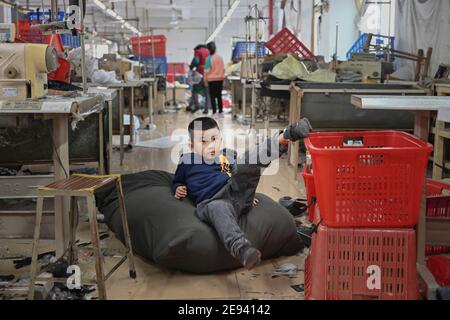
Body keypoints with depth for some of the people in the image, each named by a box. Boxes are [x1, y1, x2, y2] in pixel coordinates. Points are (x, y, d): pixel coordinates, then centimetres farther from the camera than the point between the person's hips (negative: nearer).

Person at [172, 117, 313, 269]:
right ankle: (241, 248, -69)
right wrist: (178, 189, 8)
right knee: (219, 210, -43)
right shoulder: (187, 161, 17)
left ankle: (285, 138, -41)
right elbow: (177, 181, 31)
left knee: (245, 163, -18)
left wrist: (247, 191, 18)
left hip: (234, 193, 4)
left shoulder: (226, 157, 25)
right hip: (212, 201, -3)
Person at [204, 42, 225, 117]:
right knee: (219, 96, 13)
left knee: (212, 97, 2)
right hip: (220, 79, 5)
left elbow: (207, 70, -12)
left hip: (212, 80, -5)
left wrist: (206, 80, -3)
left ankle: (214, 112, 0)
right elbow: (223, 68, 8)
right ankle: (221, 112, 16)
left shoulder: (209, 58, -13)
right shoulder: (220, 58, 1)